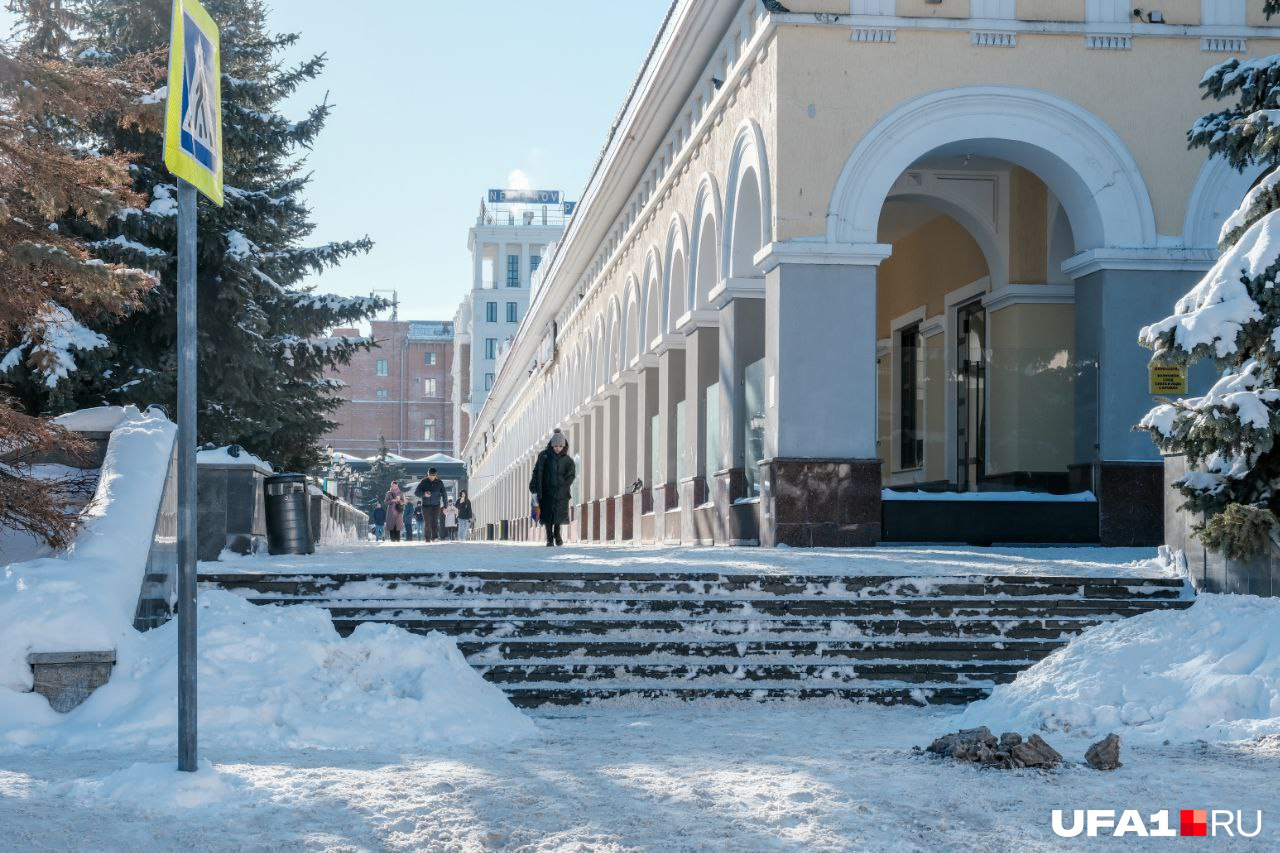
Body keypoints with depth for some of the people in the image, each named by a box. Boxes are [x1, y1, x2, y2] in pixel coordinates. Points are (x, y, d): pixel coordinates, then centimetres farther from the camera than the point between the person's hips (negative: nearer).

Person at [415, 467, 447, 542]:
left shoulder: (439, 482, 1)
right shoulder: (424, 482, -2)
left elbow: (443, 494, 4)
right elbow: (416, 492, -3)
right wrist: (424, 494, -23)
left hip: (436, 505, 0)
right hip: (426, 505, 0)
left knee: (435, 522, -10)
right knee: (427, 523, -1)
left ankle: (434, 538, -10)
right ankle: (427, 539, 5)